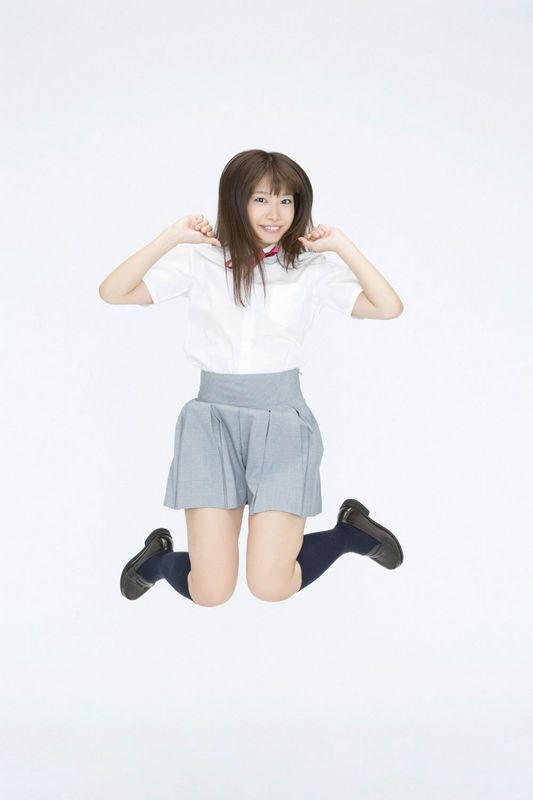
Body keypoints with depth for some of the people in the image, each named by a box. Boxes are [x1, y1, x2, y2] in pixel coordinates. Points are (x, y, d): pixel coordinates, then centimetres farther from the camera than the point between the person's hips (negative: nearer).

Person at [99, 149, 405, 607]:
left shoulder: (312, 269, 1)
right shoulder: (200, 262, 1)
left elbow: (389, 307, -11)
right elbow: (112, 292, -7)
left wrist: (341, 244, -9)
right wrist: (173, 237, -12)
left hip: (282, 421, 0)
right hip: (213, 421, 0)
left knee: (272, 587, -9)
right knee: (210, 593, -7)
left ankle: (351, 530, 21)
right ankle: (159, 557, 28)